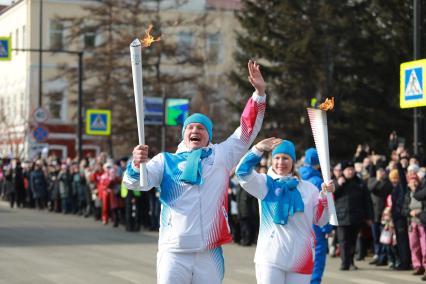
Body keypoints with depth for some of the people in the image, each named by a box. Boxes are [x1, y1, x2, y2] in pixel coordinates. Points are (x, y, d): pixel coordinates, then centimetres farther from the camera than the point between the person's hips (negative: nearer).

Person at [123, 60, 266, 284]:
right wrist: (137, 165, -30)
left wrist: (259, 93, -3)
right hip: (174, 252, -1)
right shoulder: (165, 161, 5)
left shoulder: (221, 156, 10)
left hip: (210, 253, 2)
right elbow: (135, 182, -6)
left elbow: (247, 131, 7)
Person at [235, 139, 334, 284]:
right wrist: (258, 148, -22)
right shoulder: (265, 183, 3)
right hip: (270, 256, -2)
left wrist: (325, 196, -7)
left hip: (301, 257, 2)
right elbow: (243, 172, -14)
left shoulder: (308, 189, 9)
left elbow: (320, 220, 8)